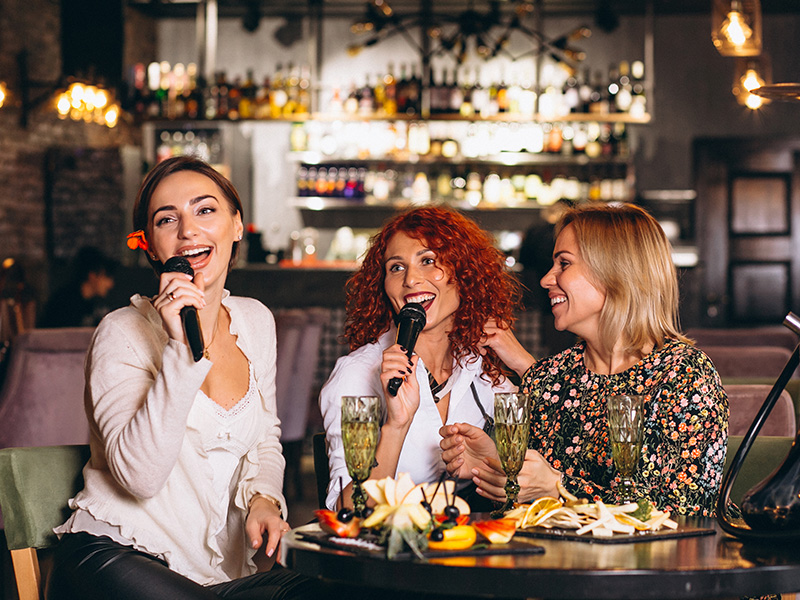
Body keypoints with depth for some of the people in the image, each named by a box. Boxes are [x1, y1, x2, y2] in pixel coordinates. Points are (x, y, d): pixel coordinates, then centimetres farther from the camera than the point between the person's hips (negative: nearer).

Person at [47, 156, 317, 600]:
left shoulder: (256, 321, 9)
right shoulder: (124, 332, -10)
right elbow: (141, 475, -23)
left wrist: (263, 497, 0)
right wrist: (181, 347, -27)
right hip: (114, 558, -6)